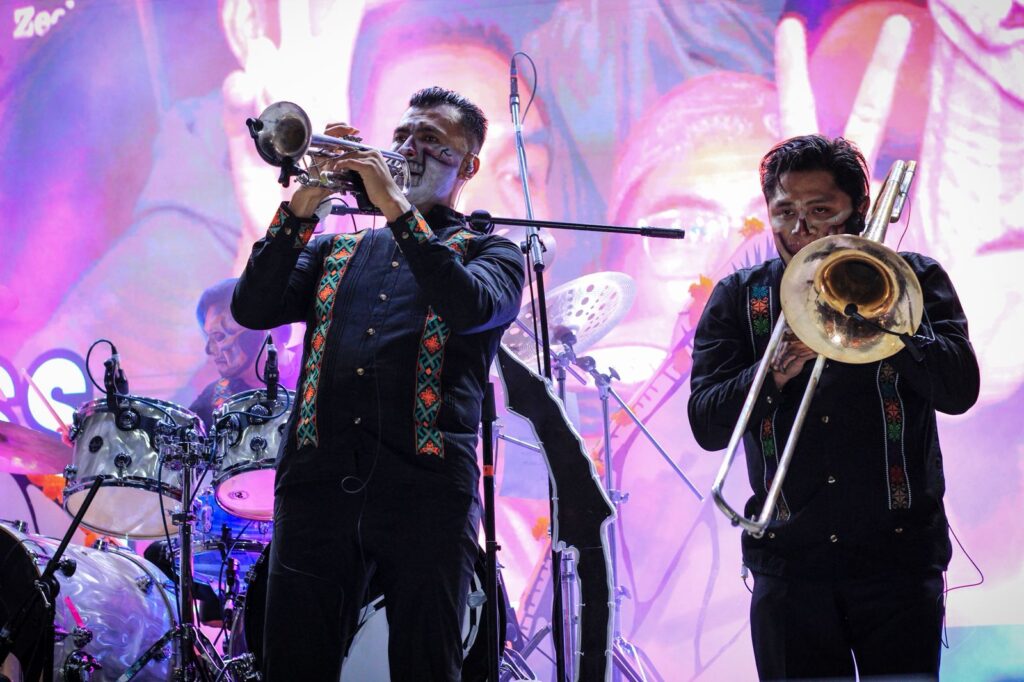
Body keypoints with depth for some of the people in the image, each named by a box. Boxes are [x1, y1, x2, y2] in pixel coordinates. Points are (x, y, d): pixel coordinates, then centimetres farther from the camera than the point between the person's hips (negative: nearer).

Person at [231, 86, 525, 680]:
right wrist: (301, 211, -1)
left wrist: (398, 209, -12)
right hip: (318, 476, 3)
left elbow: (473, 307, -10)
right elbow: (254, 308, 10)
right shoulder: (337, 250, 25)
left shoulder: (490, 252, 14)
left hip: (425, 488, -3)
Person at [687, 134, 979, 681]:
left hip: (898, 554, -1)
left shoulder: (913, 280, 7)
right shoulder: (739, 299, 10)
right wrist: (773, 375, -19)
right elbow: (706, 425, -1)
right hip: (789, 563, 1)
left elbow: (960, 390, -8)